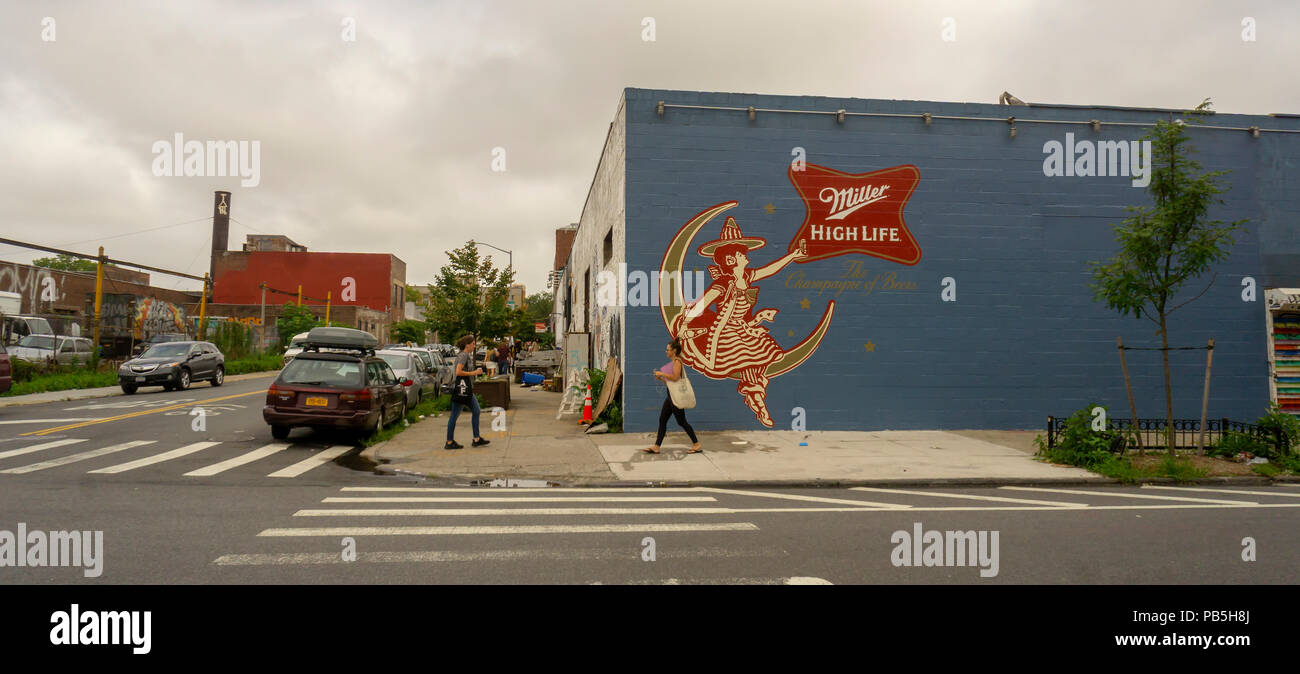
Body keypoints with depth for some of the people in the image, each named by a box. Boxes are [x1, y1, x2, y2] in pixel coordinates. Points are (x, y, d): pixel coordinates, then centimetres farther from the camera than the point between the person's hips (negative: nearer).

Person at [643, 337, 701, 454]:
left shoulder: (677, 361, -12)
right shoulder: (672, 362, 16)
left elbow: (675, 377, -25)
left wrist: (661, 374, -16)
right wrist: (660, 378, 8)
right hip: (671, 395, 10)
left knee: (681, 421, -3)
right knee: (662, 420, 7)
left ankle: (697, 445, 7)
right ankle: (656, 447, 9)